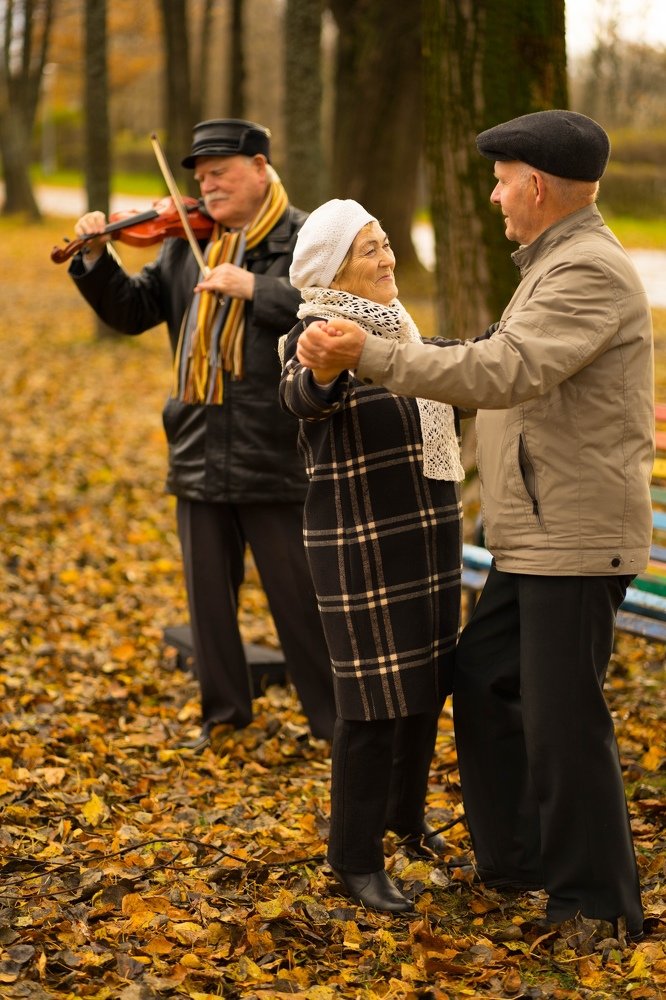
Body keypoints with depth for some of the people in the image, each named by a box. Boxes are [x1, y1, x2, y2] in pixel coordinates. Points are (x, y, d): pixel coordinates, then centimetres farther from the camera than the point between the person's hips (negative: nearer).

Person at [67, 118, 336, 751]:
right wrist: (97, 260, -5)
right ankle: (224, 713, 28)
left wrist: (254, 287, -25)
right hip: (198, 455, 6)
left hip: (274, 457, -5)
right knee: (208, 596, 14)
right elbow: (131, 311, 11)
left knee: (300, 598, 3)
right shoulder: (186, 245, 11)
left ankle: (334, 718, 17)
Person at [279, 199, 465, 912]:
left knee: (428, 683, 15)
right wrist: (319, 373, -58)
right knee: (375, 697, -4)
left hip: (428, 533, 8)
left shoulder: (397, 326, 10)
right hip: (362, 542, -8)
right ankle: (354, 858, 7)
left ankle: (406, 816, 35)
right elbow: (300, 395, -36)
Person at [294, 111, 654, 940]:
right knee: (484, 683, 17)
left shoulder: (590, 271, -18)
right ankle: (515, 860, 30)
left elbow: (502, 373, -29)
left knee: (563, 723, -3)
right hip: (535, 540, 10)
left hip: (575, 543, -10)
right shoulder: (560, 264, 15)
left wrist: (370, 357, -28)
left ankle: (596, 907, 11)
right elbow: (521, 379, 23)